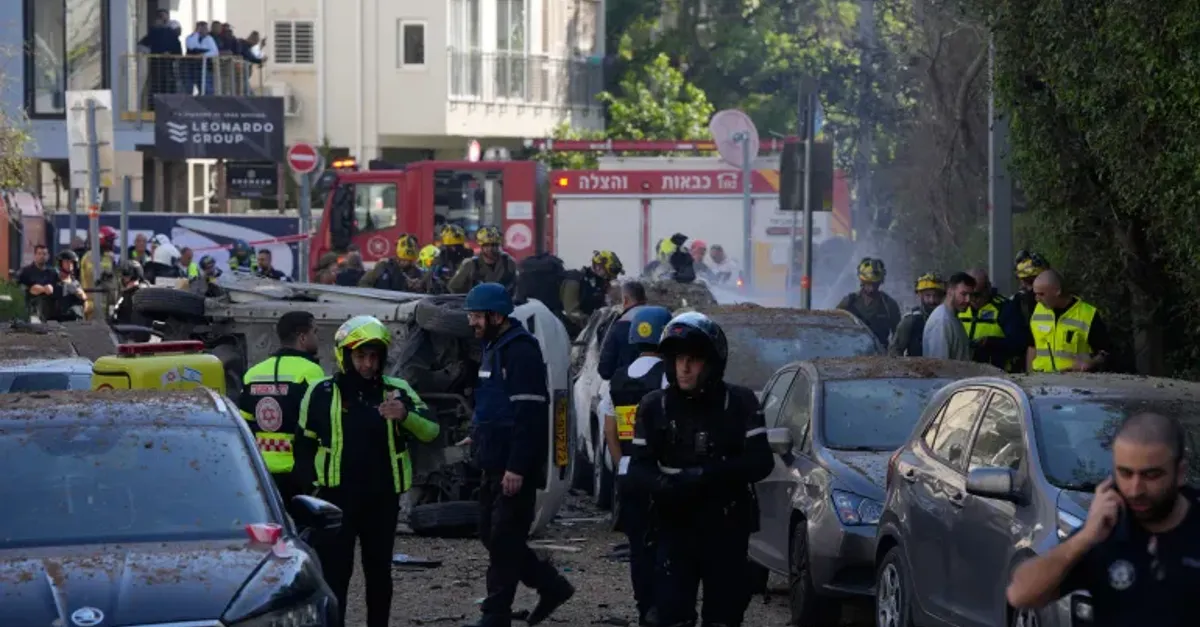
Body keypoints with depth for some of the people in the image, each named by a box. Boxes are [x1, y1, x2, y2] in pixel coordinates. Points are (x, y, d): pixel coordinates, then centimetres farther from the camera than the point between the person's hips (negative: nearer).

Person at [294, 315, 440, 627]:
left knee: (379, 572, 13)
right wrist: (309, 485, 2)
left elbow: (430, 431, -7)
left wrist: (405, 416, -26)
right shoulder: (322, 393, 0)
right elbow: (304, 443, 7)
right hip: (337, 496, -2)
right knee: (334, 573, -4)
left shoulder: (398, 391, 2)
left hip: (383, 496, 2)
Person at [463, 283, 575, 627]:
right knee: (491, 534, 13)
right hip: (495, 464, 10)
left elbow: (529, 414, -22)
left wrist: (516, 468, -24)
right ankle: (552, 586, 22)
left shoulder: (521, 351, -16)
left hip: (514, 467, -10)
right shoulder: (493, 347, 15)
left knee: (504, 539, -5)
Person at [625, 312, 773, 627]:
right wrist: (663, 484, -24)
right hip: (674, 529, 1)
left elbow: (761, 461, -11)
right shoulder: (654, 407, 1)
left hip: (726, 530, -1)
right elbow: (637, 469, -1)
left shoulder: (740, 403, -4)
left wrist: (709, 475, -24)